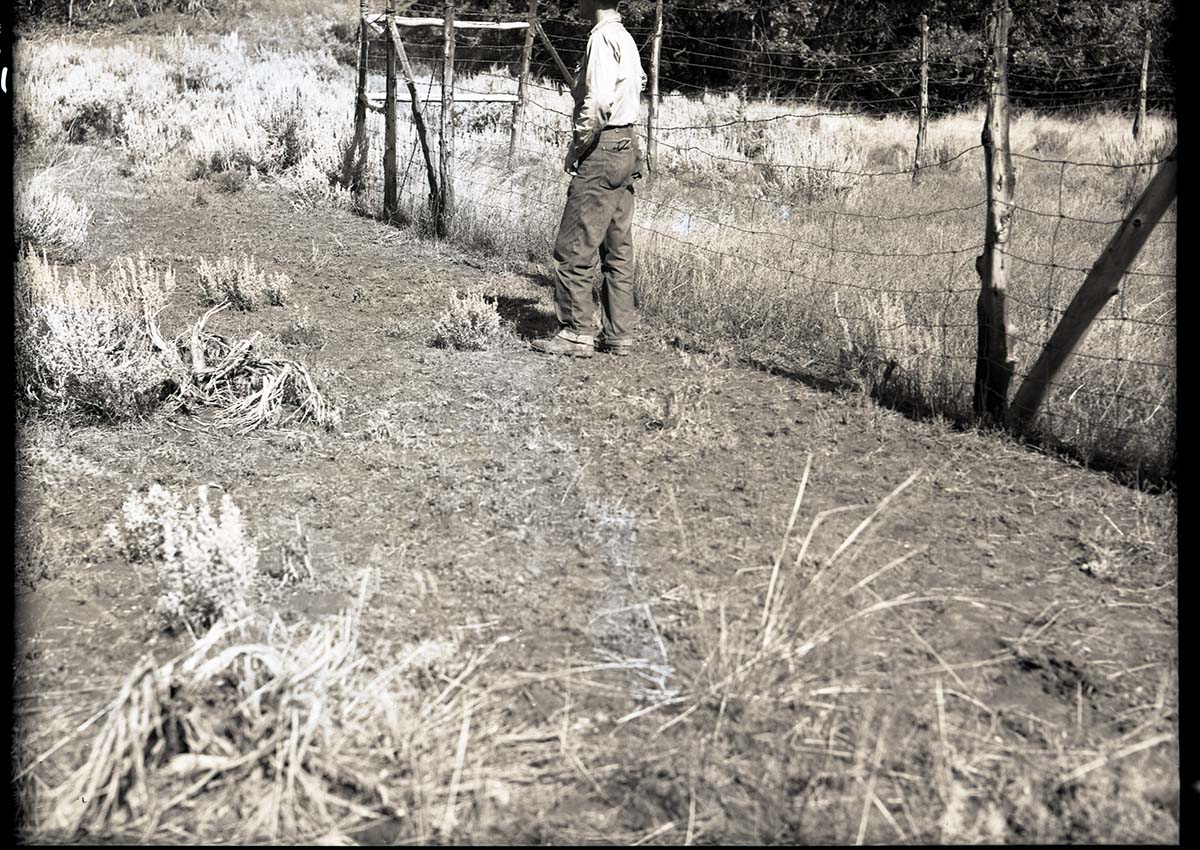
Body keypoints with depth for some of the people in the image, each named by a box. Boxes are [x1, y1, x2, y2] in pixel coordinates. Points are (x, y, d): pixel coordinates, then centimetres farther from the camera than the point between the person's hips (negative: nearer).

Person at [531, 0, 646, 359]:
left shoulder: (603, 37, -13)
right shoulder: (625, 36, 17)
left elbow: (598, 102, -23)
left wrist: (577, 149, -13)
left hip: (602, 151, -10)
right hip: (627, 147, 10)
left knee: (574, 247, -6)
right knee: (618, 249, 10)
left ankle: (576, 333, -4)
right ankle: (618, 334, 13)